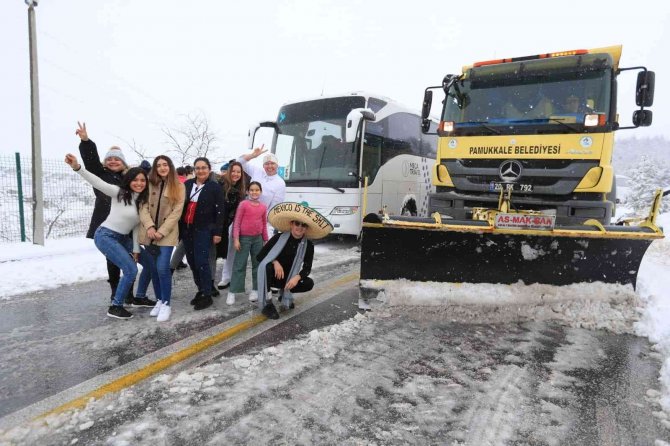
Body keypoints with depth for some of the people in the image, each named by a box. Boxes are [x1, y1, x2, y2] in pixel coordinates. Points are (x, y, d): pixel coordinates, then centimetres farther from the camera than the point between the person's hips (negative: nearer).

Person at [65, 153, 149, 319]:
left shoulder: (143, 201, 6)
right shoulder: (119, 193, -11)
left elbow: (137, 226, 6)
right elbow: (98, 183, -24)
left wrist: (136, 249, 2)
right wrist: (77, 167, -38)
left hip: (122, 238, 8)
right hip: (105, 236, -8)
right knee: (131, 270, -16)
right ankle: (115, 307, 0)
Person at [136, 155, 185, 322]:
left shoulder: (178, 186, -1)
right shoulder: (149, 184, 7)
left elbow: (177, 211, -7)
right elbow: (143, 208, 1)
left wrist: (162, 231, -13)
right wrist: (149, 226, -15)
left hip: (167, 234, -3)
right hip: (149, 233, 3)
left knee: (162, 268, -11)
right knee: (153, 268, 8)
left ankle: (166, 304, 2)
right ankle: (159, 301, 22)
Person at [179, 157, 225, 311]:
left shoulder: (215, 187, -4)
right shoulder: (187, 184, 9)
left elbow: (219, 211, -6)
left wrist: (217, 232, -10)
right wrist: (179, 228, 8)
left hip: (204, 230, -5)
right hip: (186, 229, 5)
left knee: (201, 262, -9)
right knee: (192, 262, 9)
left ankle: (207, 295, 1)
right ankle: (201, 290, 23)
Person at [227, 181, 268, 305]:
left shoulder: (263, 207, 4)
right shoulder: (243, 204, -8)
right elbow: (237, 222, -8)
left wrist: (265, 240, 13)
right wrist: (236, 239, -13)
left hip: (258, 238, 4)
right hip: (244, 238, -4)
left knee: (257, 264, 10)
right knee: (239, 265, -2)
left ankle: (255, 290, 21)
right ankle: (232, 292, 2)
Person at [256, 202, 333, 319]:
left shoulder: (308, 245, -9)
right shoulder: (279, 237, -16)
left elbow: (307, 268, -7)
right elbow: (260, 256, -13)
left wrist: (297, 277, -27)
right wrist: (274, 262, -30)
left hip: (288, 278, 3)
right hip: (271, 276, -3)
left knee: (309, 283, -20)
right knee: (267, 266, -35)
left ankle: (283, 292, 8)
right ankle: (267, 304, -23)